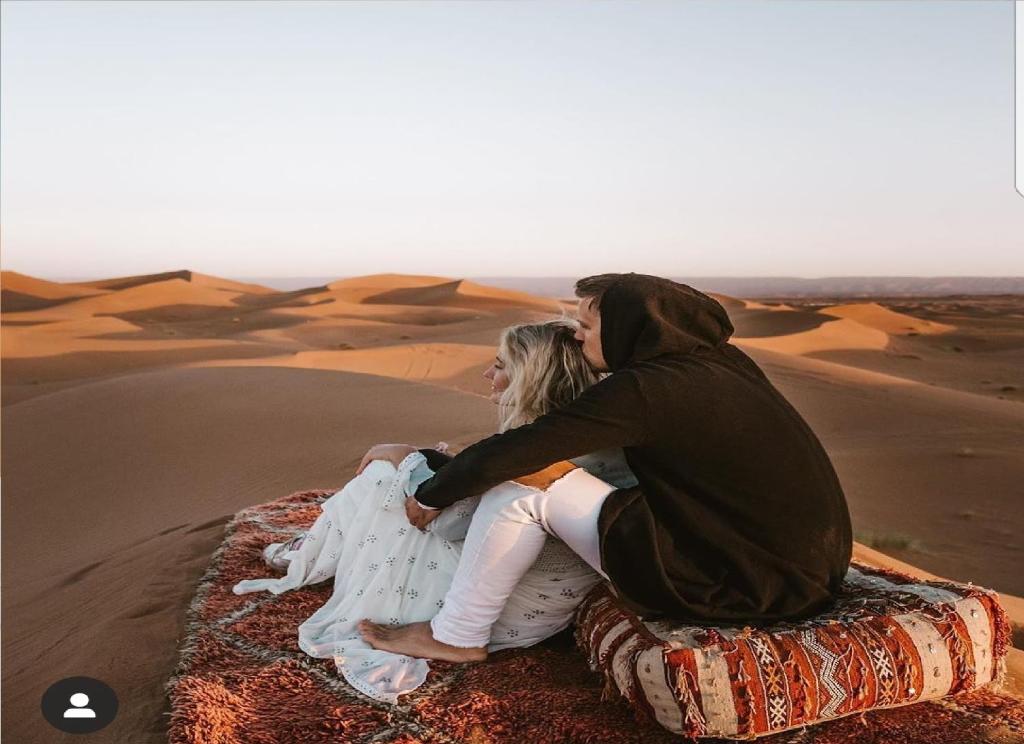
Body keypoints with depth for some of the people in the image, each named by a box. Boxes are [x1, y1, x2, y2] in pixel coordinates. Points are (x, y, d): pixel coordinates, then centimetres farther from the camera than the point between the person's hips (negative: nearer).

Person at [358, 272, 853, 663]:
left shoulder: (644, 390, -17)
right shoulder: (722, 362, 7)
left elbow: (512, 452, -15)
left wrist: (431, 494, 2)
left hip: (734, 588, -9)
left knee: (528, 484, -8)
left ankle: (455, 636, 11)